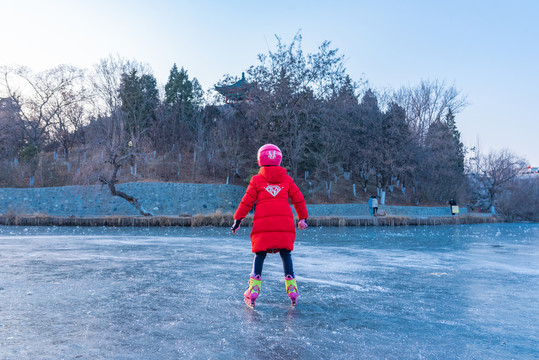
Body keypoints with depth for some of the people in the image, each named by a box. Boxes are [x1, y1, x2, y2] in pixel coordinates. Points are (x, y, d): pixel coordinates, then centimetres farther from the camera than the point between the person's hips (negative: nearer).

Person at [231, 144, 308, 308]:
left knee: (259, 255, 8)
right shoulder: (287, 179, 12)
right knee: (286, 254, 12)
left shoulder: (257, 180, 5)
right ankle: (291, 287, 9)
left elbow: (247, 202, 4)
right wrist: (303, 218, 27)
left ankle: (254, 288, 2)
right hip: (285, 223, 2)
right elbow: (298, 199, 16)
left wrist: (238, 219, 13)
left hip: (263, 223, -1)